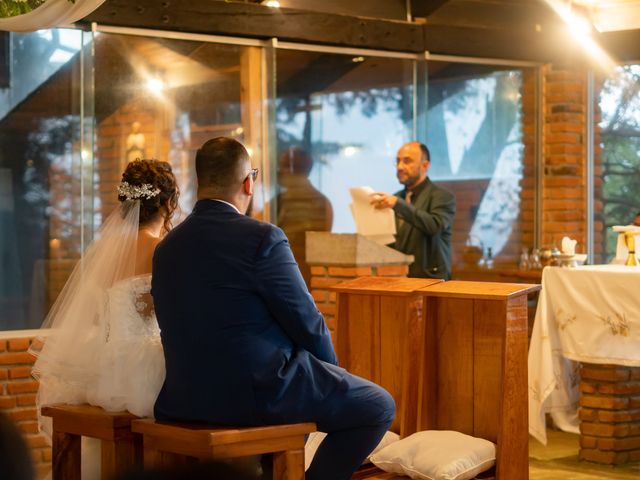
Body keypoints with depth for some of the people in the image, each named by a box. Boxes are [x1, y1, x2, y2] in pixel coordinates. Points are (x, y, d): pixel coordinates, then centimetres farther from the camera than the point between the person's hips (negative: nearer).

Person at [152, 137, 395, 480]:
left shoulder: (166, 246, 7)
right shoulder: (261, 237, -14)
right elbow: (306, 323, -10)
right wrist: (332, 369, 11)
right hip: (258, 390, -8)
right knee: (378, 406, 6)